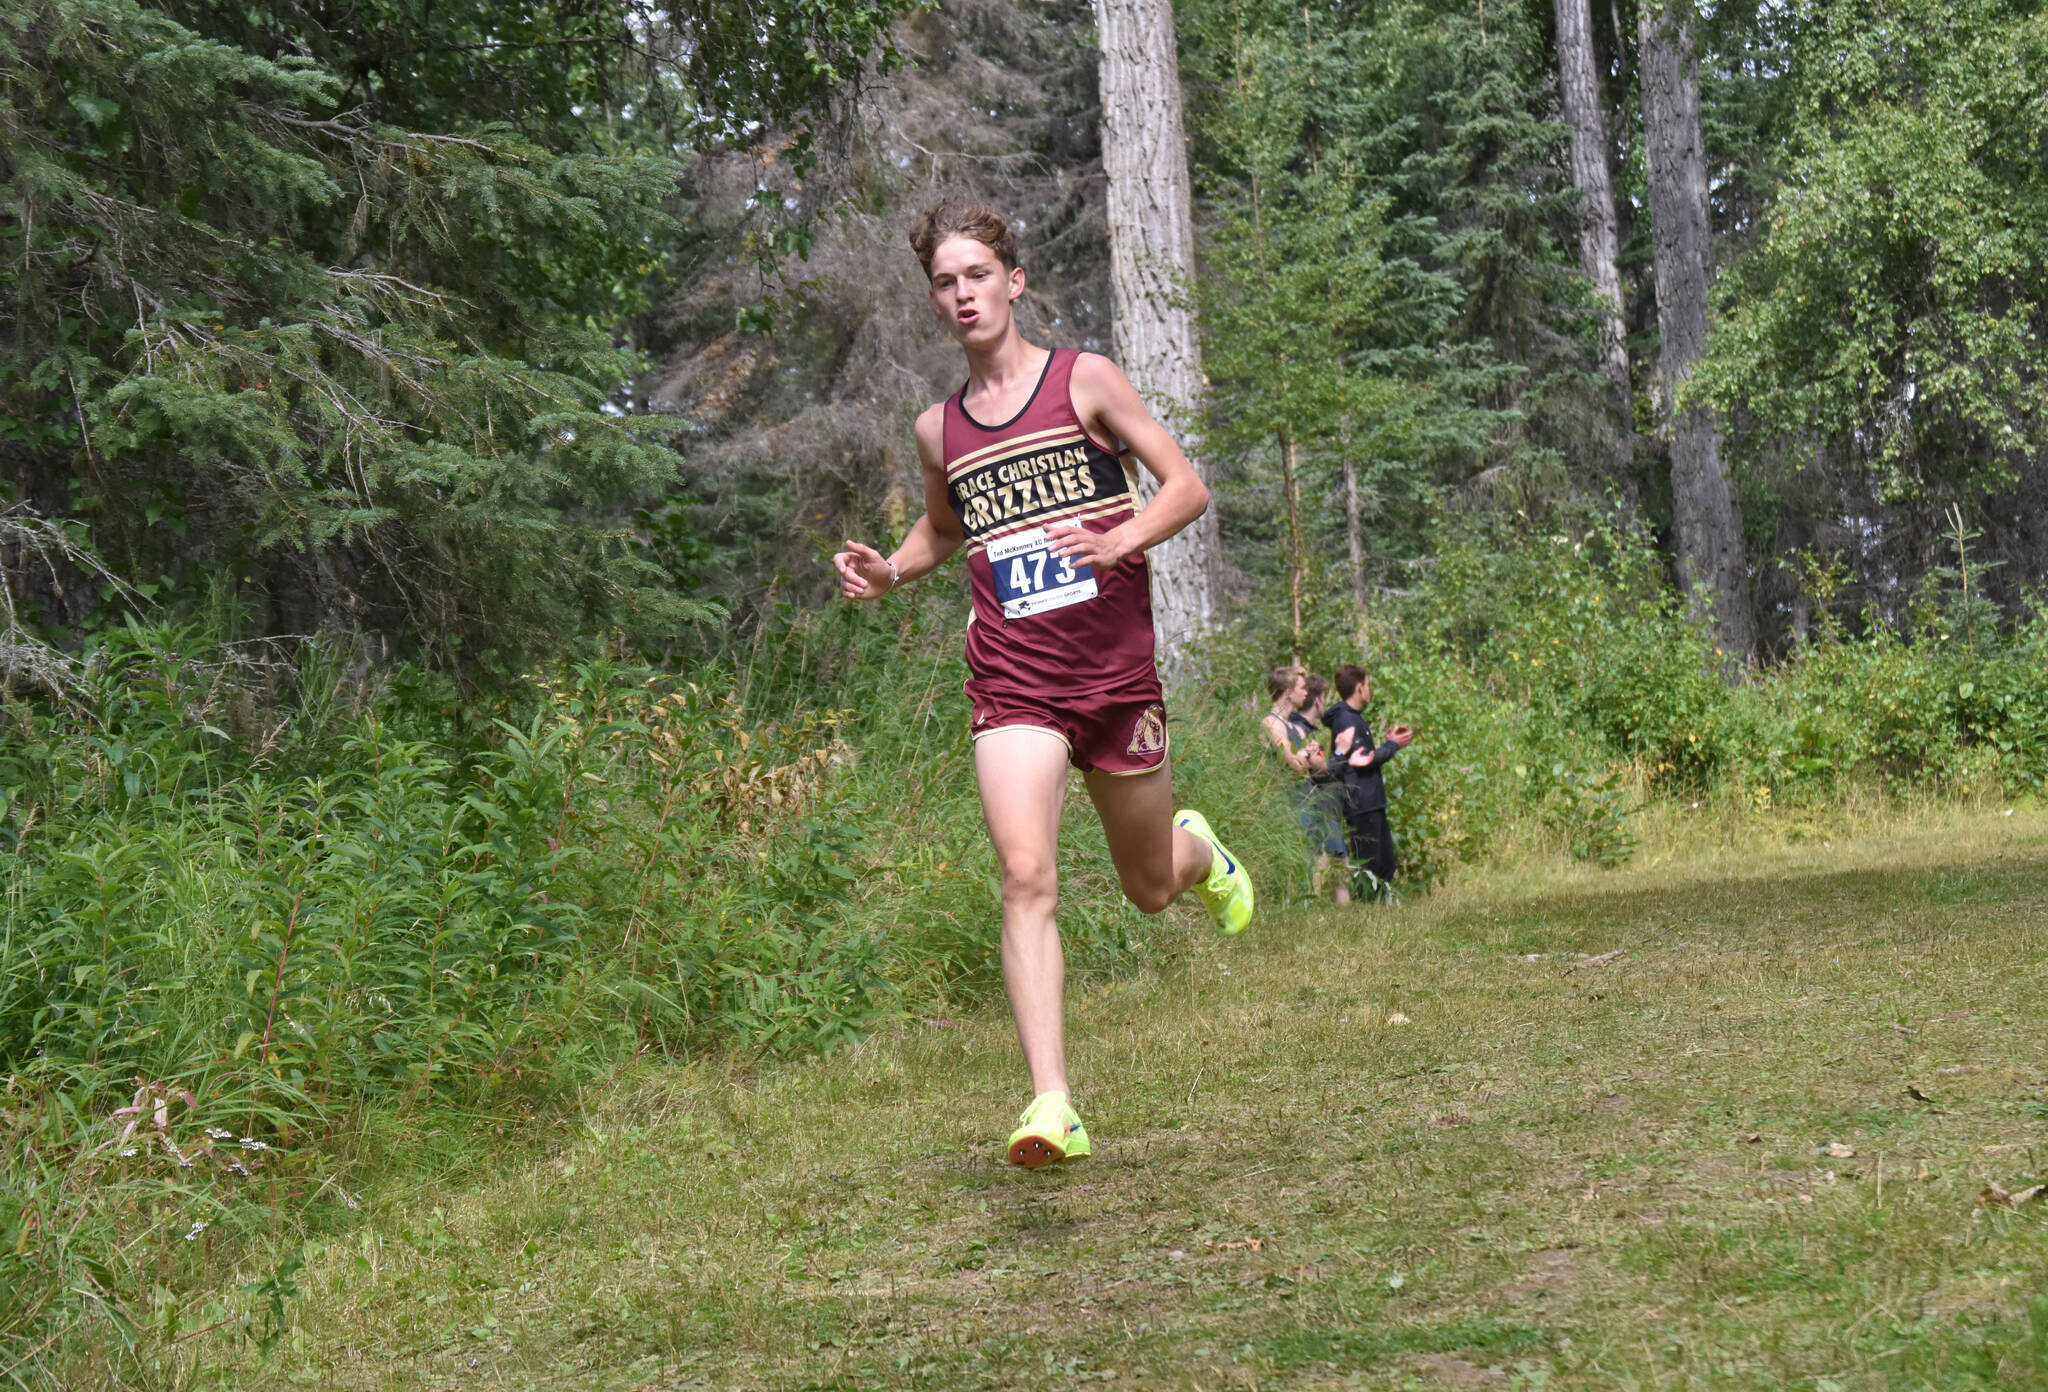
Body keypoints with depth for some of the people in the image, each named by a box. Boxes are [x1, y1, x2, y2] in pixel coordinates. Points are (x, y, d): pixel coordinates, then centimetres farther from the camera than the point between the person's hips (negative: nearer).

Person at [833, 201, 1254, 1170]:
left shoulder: (1084, 381, 0)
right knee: (1027, 880, -18)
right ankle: (1053, 1107, -22)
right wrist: (887, 572, 9)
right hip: (1012, 682, 1)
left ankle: (1198, 851, 53)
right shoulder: (939, 429, 11)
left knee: (1150, 888, 14)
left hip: (1117, 671, -1)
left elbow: (1186, 487, 0)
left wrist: (1120, 542, -19)